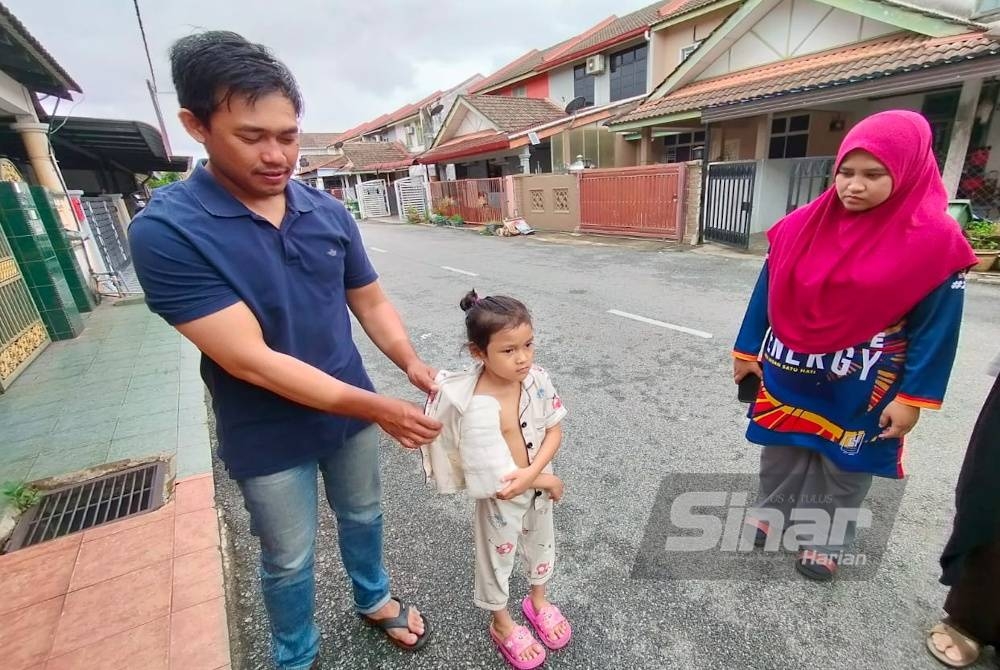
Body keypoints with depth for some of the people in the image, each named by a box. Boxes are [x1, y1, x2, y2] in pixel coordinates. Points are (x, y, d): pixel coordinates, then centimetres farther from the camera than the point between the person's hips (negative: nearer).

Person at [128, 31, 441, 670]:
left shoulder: (329, 212, -5)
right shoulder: (167, 230, -21)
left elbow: (369, 299, 1)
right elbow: (252, 361, -26)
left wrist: (410, 362, -17)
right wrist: (378, 408, -28)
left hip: (351, 412, 5)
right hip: (270, 439, -4)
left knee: (363, 517, 26)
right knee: (289, 559, 19)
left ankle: (374, 599, 57)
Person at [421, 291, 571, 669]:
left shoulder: (537, 379, -18)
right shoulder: (478, 407, -35)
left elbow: (554, 429, -9)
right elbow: (495, 481, -30)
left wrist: (532, 472, -25)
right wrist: (549, 481, -17)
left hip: (538, 487, 6)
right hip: (501, 500, -6)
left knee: (542, 544, 29)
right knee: (497, 560, 21)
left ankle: (537, 601, 61)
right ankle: (501, 624, 52)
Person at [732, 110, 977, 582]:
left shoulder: (934, 239, -12)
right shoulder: (802, 225, -5)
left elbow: (936, 326, -8)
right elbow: (766, 292, 2)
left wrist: (913, 396, -9)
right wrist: (747, 351, 5)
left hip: (861, 389, -2)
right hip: (788, 374, 3)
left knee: (842, 468, 16)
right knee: (780, 454, 18)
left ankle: (826, 542, 38)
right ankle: (772, 517, 41)